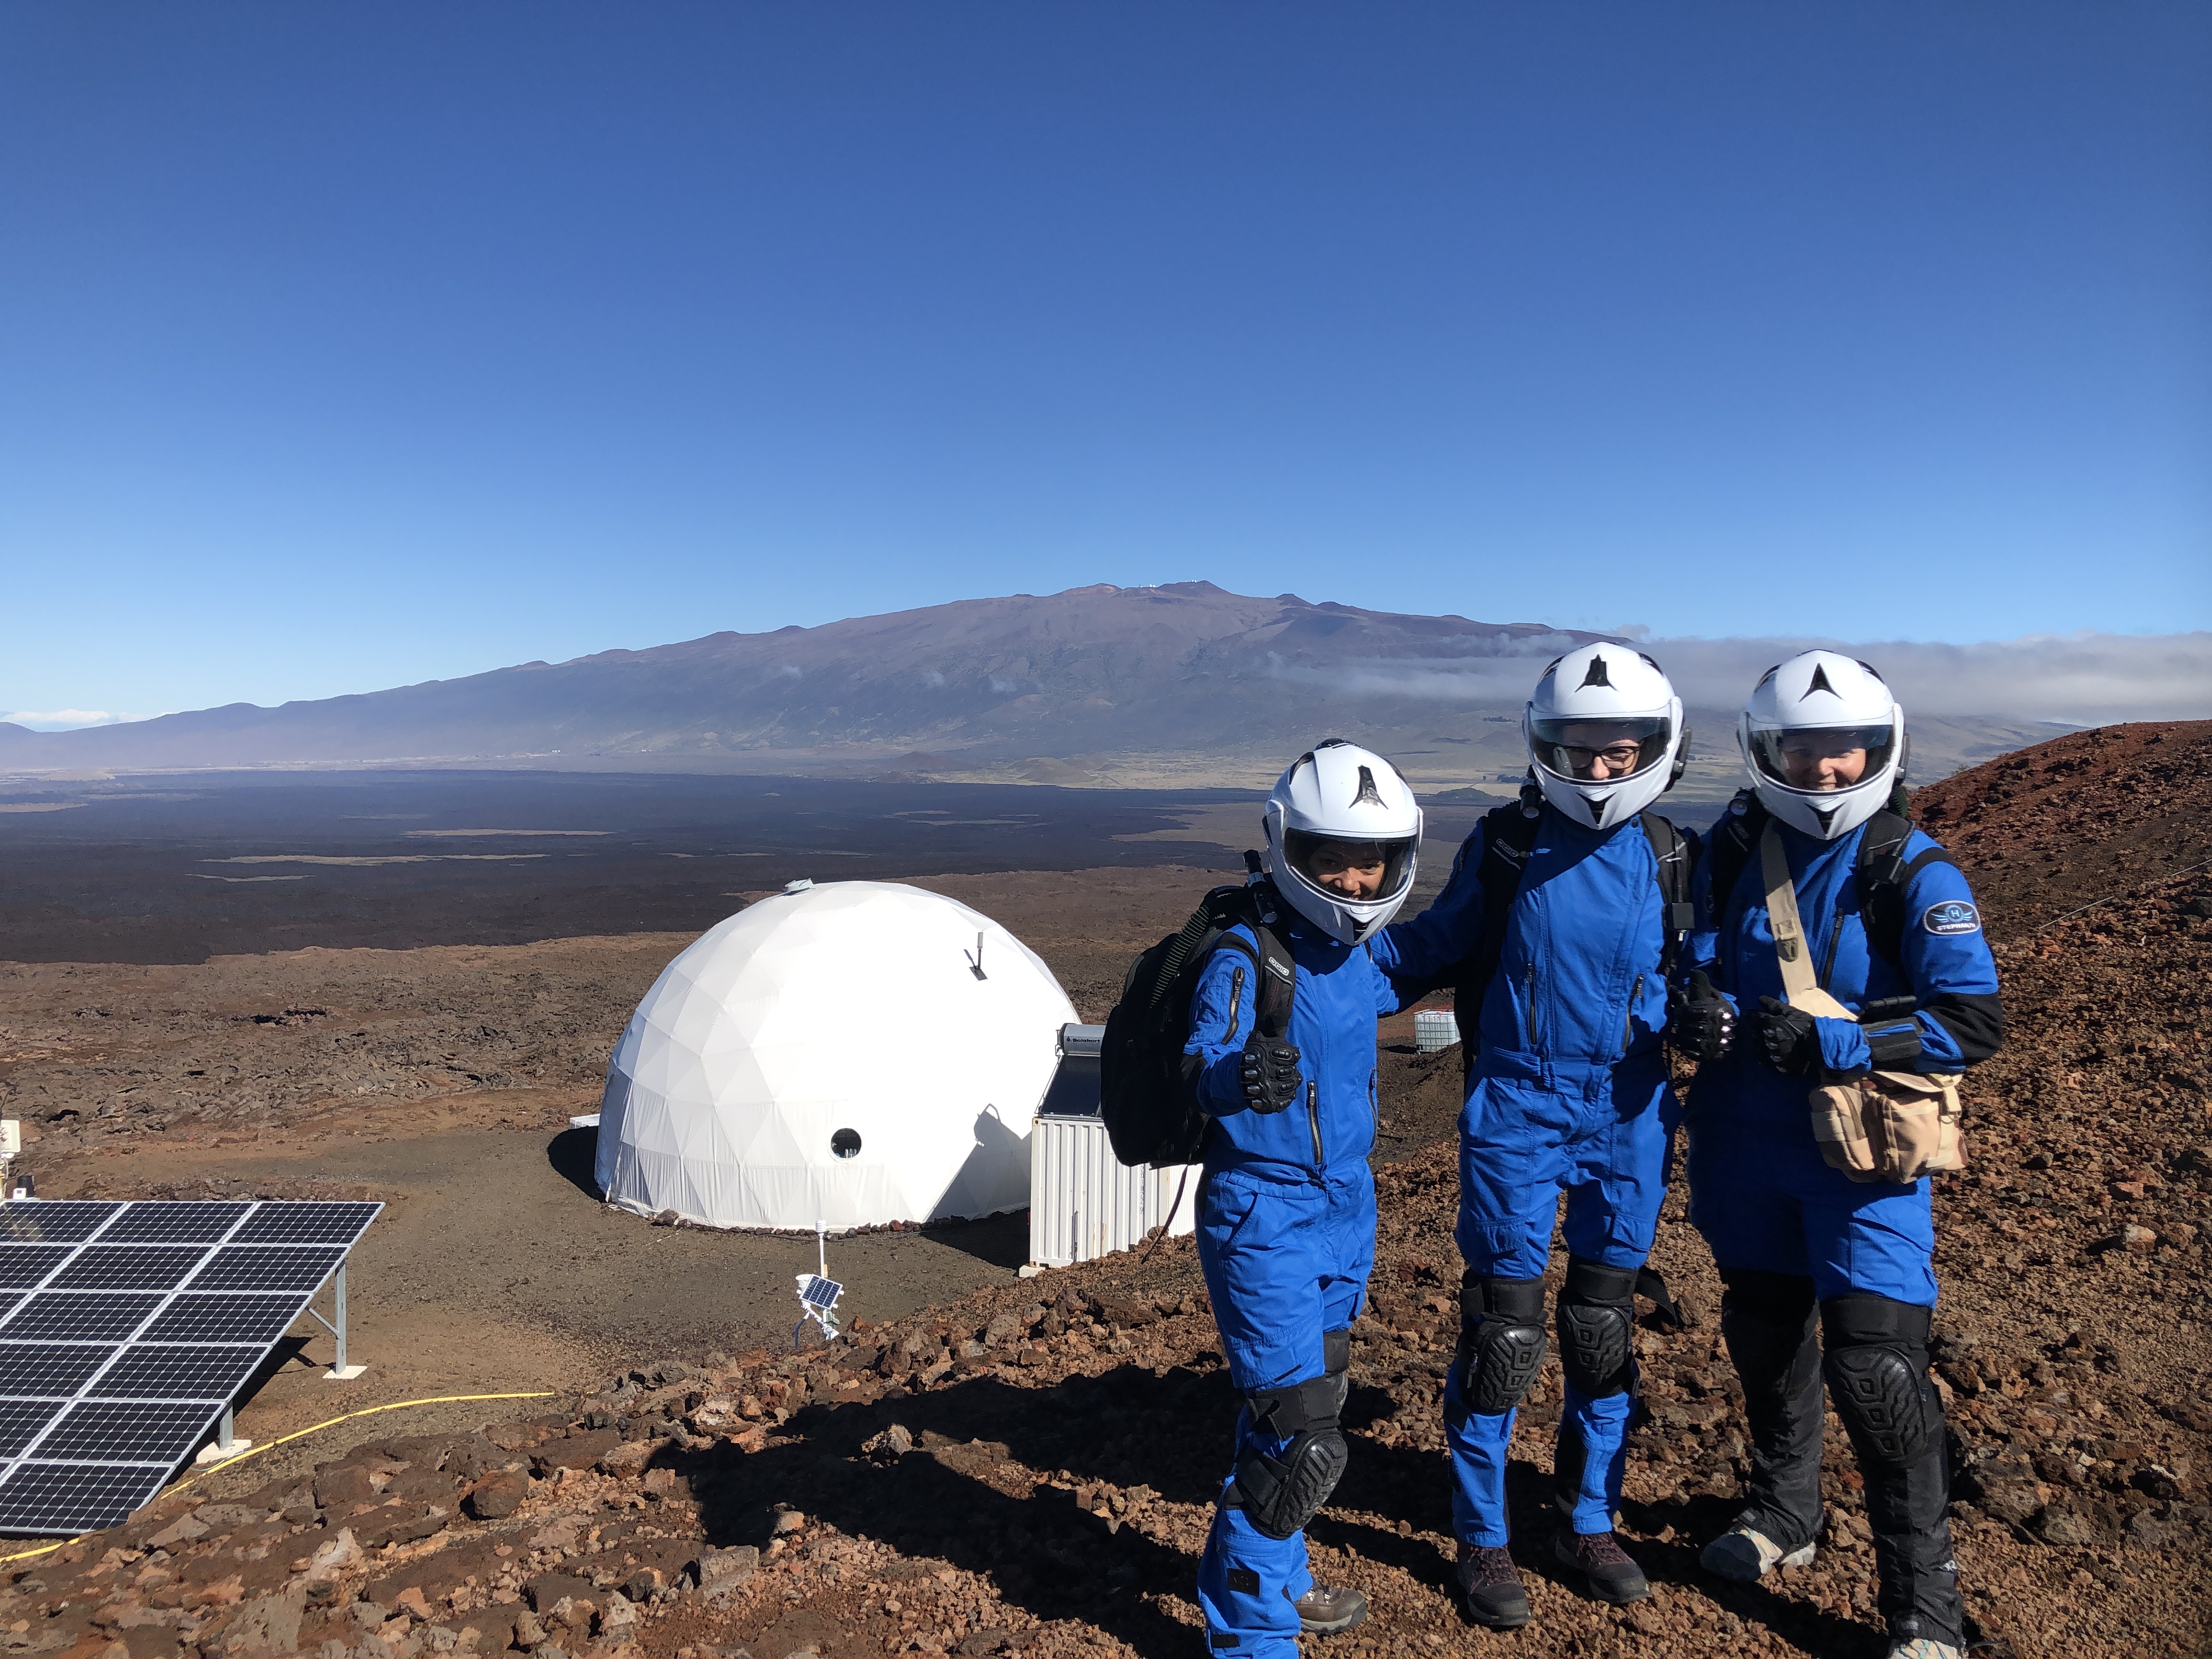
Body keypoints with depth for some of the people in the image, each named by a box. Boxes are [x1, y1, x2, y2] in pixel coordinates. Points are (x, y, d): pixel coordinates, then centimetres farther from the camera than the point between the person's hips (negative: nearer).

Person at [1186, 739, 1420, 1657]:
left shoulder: (1359, 949, 2)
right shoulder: (1248, 954, -21)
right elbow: (1203, 1066, -32)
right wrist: (1240, 1077, -51)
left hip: (1344, 1206, 8)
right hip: (1266, 1218, -8)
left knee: (1311, 1402, 23)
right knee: (1297, 1433, -6)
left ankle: (1270, 1578, 44)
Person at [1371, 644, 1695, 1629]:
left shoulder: (1668, 859, 1)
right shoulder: (1504, 847, -6)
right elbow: (1434, 949, 1)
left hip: (1628, 1116, 3)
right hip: (1518, 1107, -3)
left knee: (1605, 1327, 14)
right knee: (1501, 1325, 2)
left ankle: (1588, 1520, 35)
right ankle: (1483, 1538, 21)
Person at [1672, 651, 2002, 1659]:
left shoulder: (1915, 876, -11)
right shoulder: (1734, 852, 0)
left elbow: (1974, 1022, -16)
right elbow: (1699, 958, 9)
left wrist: (1830, 1043, -26)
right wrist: (1700, 1008, -14)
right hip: (1746, 1138, 4)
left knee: (1874, 1368, -7)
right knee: (1764, 1332, 20)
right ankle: (1781, 1515, 44)